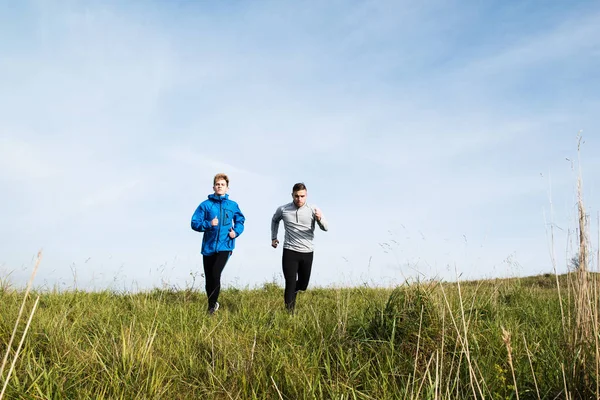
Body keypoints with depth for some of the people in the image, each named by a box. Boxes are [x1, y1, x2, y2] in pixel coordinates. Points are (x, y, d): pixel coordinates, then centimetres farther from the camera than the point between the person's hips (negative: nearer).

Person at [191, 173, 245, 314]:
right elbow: (195, 223, -2)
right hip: (208, 247, 1)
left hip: (225, 246, -1)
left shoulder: (233, 205, 5)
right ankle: (212, 305, 30)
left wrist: (236, 232, 1)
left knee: (216, 274, -19)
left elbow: (240, 220, 19)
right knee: (209, 278, 10)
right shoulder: (205, 205, -1)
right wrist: (208, 224, -19)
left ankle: (212, 305, -2)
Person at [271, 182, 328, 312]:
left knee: (303, 285, 16)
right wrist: (273, 237, 16)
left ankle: (288, 292, 47)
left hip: (307, 253, 2)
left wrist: (320, 219, -34)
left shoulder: (313, 210, -6)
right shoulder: (283, 210, -2)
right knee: (290, 284, -8)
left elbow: (325, 228, -14)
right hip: (290, 252, -2)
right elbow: (275, 220, 21)